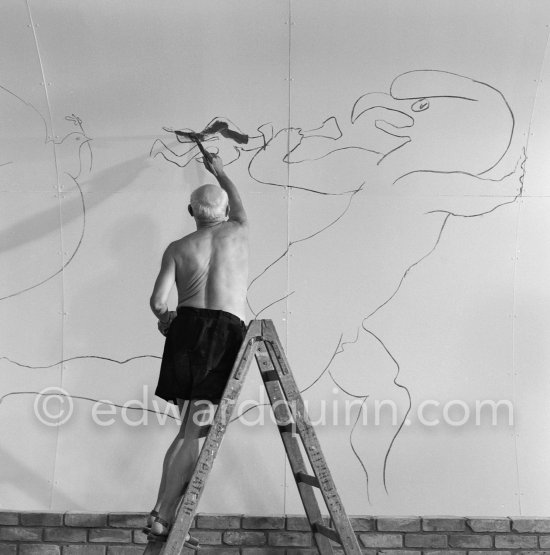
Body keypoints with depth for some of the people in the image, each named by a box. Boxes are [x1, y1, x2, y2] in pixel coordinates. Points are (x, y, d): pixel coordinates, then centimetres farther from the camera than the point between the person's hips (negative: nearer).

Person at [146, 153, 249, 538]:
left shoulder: (178, 249, 10)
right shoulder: (238, 232, 11)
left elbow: (158, 301, 1)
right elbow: (238, 200, 34)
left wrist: (166, 320, 23)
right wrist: (219, 171, 50)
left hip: (187, 329, 2)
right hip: (225, 332, -2)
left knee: (190, 429, 13)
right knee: (195, 431, -1)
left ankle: (169, 510, 16)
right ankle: (162, 515, 0)